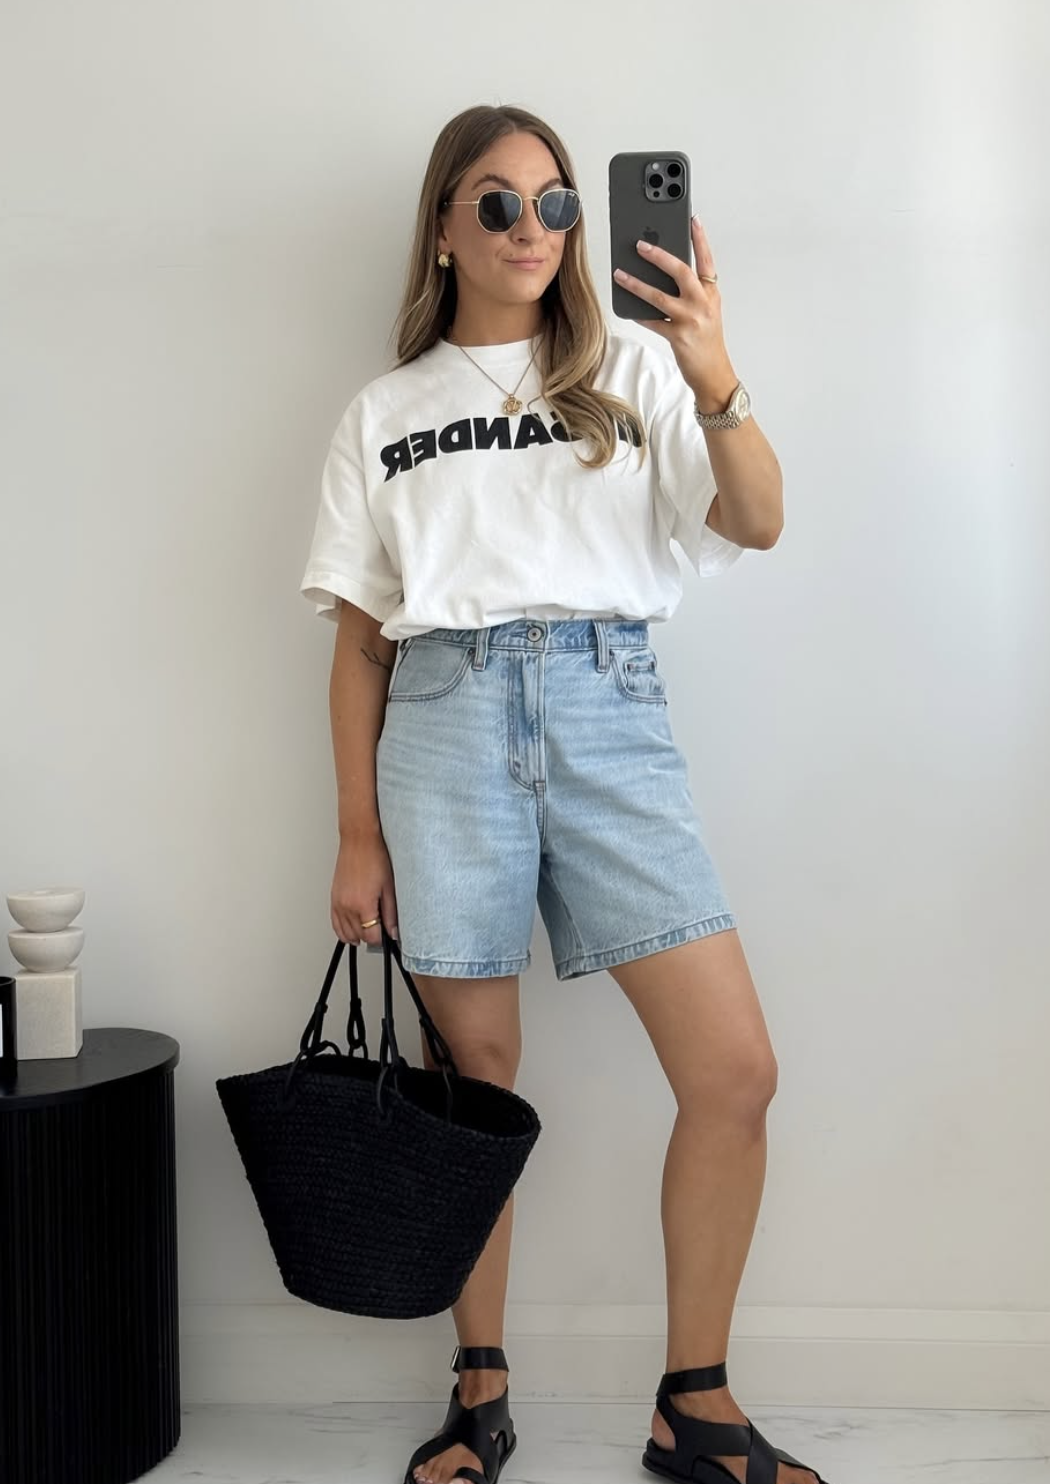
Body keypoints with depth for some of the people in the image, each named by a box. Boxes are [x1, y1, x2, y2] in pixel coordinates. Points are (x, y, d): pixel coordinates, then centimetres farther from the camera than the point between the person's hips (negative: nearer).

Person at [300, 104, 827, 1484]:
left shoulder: (630, 370, 13)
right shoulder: (385, 413, 14)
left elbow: (757, 524, 0)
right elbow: (360, 640, 12)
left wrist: (716, 385, -18)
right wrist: (359, 837, 5)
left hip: (609, 708, 0)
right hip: (447, 713, 0)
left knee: (737, 1071, -8)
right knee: (473, 1073, 3)